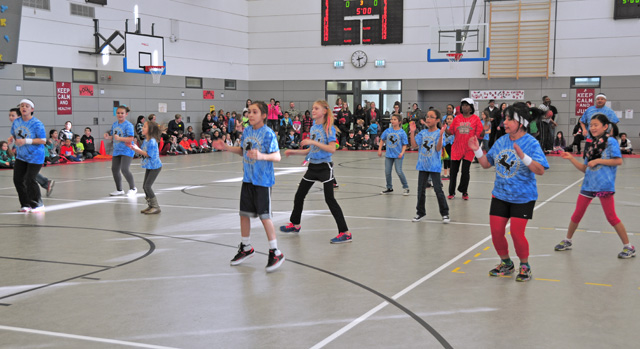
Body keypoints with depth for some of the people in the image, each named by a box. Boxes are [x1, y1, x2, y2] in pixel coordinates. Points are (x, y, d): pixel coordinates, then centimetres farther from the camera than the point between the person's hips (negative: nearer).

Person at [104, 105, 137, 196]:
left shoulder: (128, 125, -13)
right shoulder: (114, 124, 9)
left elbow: (131, 139, -20)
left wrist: (119, 138, -28)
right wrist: (108, 137, -2)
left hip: (126, 151, -8)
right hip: (116, 150, 8)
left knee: (124, 169, -17)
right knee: (114, 169, 10)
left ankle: (133, 188, 2)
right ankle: (119, 190, 27)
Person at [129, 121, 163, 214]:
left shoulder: (152, 141, -21)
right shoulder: (145, 140, 6)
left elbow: (148, 154, -22)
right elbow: (142, 152, 10)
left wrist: (137, 149, -21)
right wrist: (133, 148, -1)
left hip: (155, 166, -9)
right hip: (149, 166, 9)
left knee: (147, 186, -12)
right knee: (145, 186, 10)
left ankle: (156, 207, -4)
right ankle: (151, 205, 21)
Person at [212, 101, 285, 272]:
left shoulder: (268, 133, -15)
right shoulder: (246, 131, 6)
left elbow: (277, 156, -20)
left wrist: (261, 156, -36)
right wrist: (226, 147, 9)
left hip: (263, 181, -7)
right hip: (248, 179, 7)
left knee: (264, 216, -4)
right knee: (244, 214, 14)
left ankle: (275, 252, 8)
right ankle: (246, 248, 32)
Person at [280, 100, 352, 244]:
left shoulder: (329, 128, -11)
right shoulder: (313, 128, 11)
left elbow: (332, 149, -21)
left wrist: (313, 142, -24)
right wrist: (294, 152, 10)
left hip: (325, 167, -8)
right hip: (312, 166, 8)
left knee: (330, 199, -12)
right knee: (299, 195, 14)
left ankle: (345, 233, -9)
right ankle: (295, 224, 35)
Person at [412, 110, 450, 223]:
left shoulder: (439, 133, -8)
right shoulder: (423, 132, 5)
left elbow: (438, 148, -18)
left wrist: (441, 135, -30)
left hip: (434, 166, -5)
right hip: (423, 165, 5)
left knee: (438, 190, -3)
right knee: (421, 190, 11)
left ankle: (444, 213, 7)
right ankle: (420, 212, 24)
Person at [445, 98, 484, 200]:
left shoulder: (475, 118, -1)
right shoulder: (457, 118, 4)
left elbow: (480, 134, -3)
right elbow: (450, 132, 5)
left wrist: (484, 129, -24)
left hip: (469, 149, -2)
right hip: (456, 148, 2)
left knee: (465, 171, 1)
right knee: (453, 171, 5)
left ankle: (464, 192, 18)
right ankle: (451, 192, 17)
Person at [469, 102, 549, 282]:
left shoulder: (531, 143, -14)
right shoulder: (501, 141, 3)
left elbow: (540, 170, -23)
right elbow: (486, 163, 12)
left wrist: (523, 156, -36)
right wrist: (477, 150, -4)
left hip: (522, 197, -6)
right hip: (500, 195, 6)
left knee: (516, 233, -8)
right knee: (496, 232, 6)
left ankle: (525, 266, 18)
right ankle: (506, 264, 30)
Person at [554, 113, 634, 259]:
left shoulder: (610, 141, -5)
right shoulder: (592, 145, 14)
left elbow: (618, 161, -14)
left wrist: (597, 160, -16)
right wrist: (571, 158, 5)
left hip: (604, 185, -6)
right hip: (589, 184, 7)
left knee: (611, 217, -5)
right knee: (577, 214, 12)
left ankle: (628, 247, 6)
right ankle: (567, 241, 28)